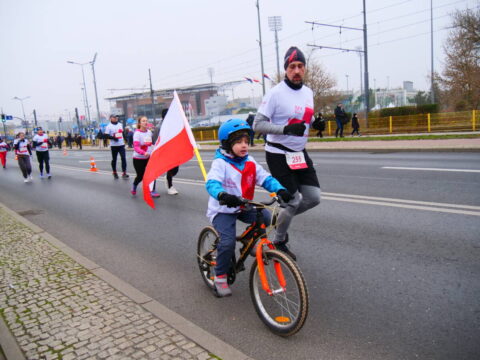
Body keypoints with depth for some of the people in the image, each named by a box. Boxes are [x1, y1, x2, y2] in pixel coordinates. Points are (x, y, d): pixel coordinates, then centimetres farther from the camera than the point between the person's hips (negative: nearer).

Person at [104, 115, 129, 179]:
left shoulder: (120, 125, 12)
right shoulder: (109, 126, -4)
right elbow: (106, 135, -9)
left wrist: (125, 140, 18)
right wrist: (113, 138, -23)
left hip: (121, 145, 3)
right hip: (114, 145, -3)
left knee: (123, 158, -7)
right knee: (114, 159, 8)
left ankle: (124, 173, -6)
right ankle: (114, 173, 22)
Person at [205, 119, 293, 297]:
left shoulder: (250, 163, -1)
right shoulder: (220, 163, -17)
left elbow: (265, 178, -8)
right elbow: (211, 183, -32)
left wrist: (280, 190, -27)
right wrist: (222, 196, -54)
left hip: (243, 207, 5)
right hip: (223, 210, -5)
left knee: (265, 217, -17)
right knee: (228, 242, -21)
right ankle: (220, 278, 2)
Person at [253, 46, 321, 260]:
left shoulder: (308, 92, 8)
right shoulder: (276, 93, -14)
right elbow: (258, 124, -18)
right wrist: (286, 129, -28)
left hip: (299, 153, 7)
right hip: (278, 154, -7)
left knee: (313, 198, 3)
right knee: (292, 201, -7)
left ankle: (281, 216, 28)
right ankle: (279, 241, 16)